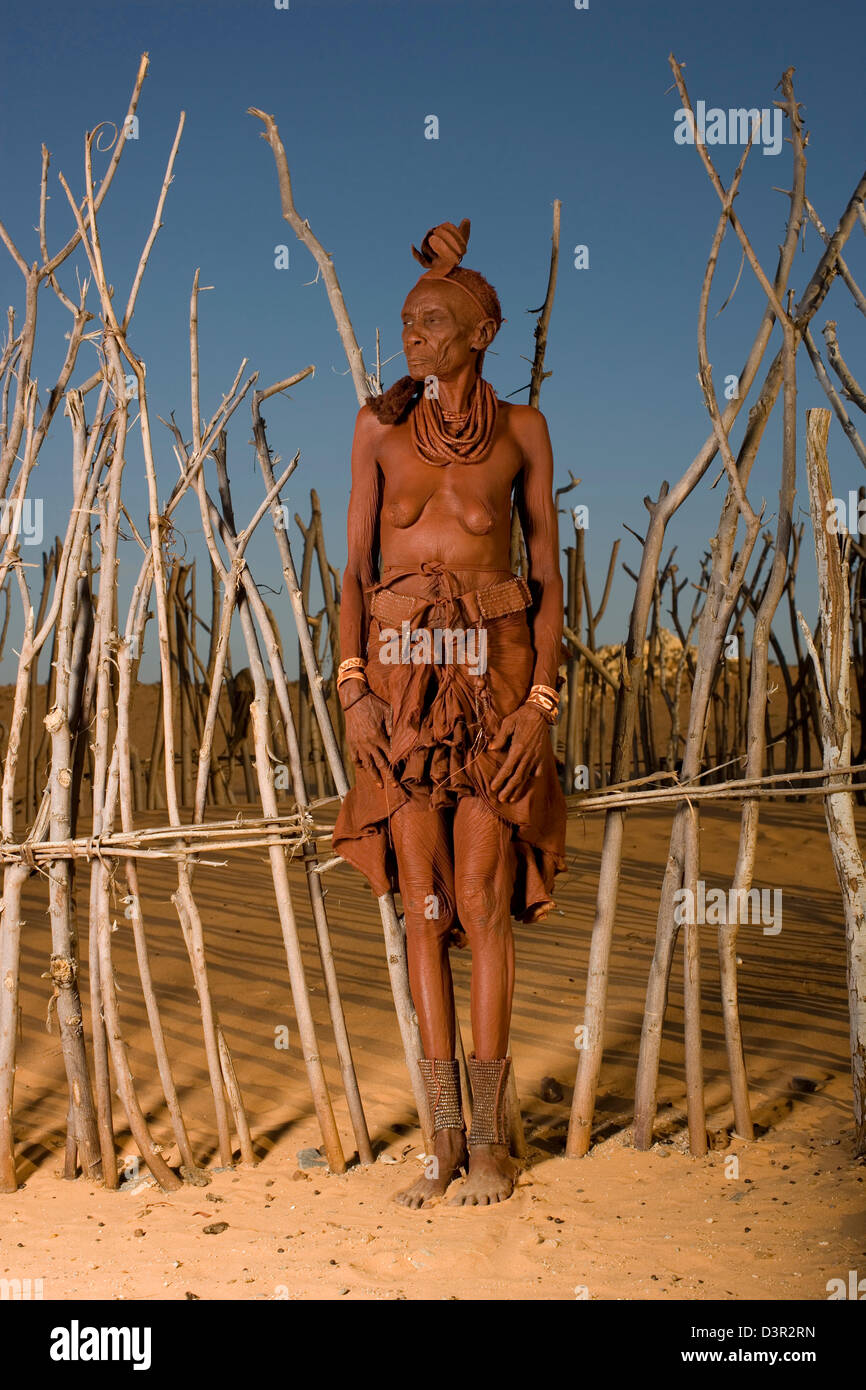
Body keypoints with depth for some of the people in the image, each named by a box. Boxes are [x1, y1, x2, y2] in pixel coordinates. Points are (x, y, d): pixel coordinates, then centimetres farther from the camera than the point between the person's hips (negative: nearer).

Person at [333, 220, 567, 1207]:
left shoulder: (520, 430, 6)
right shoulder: (380, 424, 9)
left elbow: (547, 573, 4)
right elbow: (355, 567, 6)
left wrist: (541, 700, -7)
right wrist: (353, 689, -7)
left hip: (494, 665, -1)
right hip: (400, 668, 2)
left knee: (481, 901, -5)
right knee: (424, 902, 1)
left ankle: (490, 1138, 4)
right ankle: (444, 1140, 7)